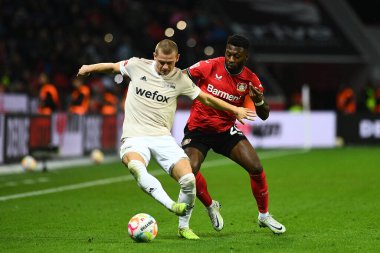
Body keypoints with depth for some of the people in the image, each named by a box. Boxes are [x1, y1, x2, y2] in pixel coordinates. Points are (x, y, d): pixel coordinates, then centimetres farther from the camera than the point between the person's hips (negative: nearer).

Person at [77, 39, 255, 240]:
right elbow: (113, 67, 22)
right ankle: (171, 205, -53)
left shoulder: (180, 79, 5)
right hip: (135, 137, -2)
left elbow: (206, 99, 17)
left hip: (163, 138, 2)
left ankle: (183, 227, 4)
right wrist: (89, 68, 34)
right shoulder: (137, 66, 2)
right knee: (136, 166, -39)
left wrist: (235, 109, 16)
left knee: (188, 179, -19)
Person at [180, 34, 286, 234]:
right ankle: (210, 206, 6)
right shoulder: (210, 66, -14)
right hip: (198, 129, -2)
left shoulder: (250, 80, -6)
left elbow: (264, 115, -1)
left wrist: (259, 100, -23)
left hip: (226, 130, 2)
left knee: (256, 167, -13)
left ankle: (264, 216, 11)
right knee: (189, 169, -26)